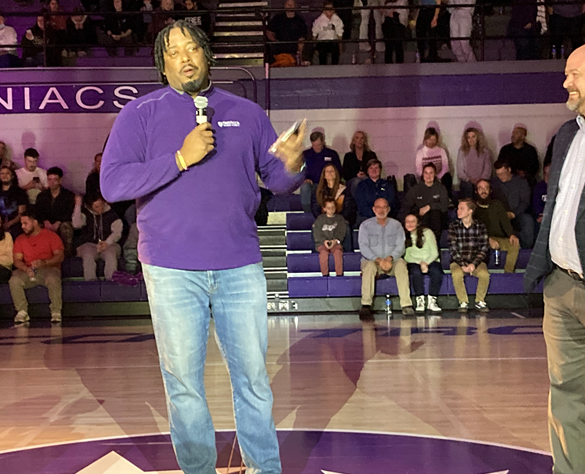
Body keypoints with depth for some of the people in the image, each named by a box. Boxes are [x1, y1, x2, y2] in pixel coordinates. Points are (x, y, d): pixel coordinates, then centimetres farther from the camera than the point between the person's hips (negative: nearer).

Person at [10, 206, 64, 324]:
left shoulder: (51, 236, 3)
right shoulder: (20, 239, 13)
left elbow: (60, 256, -5)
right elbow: (17, 260, 5)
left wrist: (44, 262, -24)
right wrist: (26, 268, -18)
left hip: (48, 269, -3)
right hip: (28, 271, 3)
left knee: (53, 279, -37)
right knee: (14, 280, -28)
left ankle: (56, 312, -25)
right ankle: (22, 312, -19)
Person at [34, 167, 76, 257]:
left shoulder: (69, 195, 8)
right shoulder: (42, 196, 19)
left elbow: (70, 213, -4)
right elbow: (38, 213, 8)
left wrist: (58, 223, -21)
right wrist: (45, 221, -15)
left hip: (63, 223, -2)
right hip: (48, 225, 2)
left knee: (65, 226, -40)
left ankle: (68, 254, -36)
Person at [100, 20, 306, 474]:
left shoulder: (246, 112, 11)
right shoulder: (141, 113, 3)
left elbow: (275, 178, 13)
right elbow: (112, 184, -8)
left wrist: (293, 165, -11)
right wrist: (181, 159, -16)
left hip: (240, 267, 2)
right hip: (172, 270, -1)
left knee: (254, 375, 6)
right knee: (184, 380, 5)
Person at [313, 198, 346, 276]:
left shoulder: (340, 218, 13)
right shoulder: (320, 219, 11)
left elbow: (341, 232, 5)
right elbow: (317, 233, 2)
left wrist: (335, 241, -15)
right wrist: (324, 241, -15)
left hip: (335, 242, 0)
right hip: (321, 243, 0)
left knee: (338, 252, -33)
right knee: (323, 252, -34)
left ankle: (339, 275, -30)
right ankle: (325, 275, -27)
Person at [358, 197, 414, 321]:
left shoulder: (396, 225, 8)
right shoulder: (366, 225, 4)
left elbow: (400, 246, -1)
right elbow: (363, 247, -7)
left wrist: (390, 258, -21)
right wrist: (378, 260, -22)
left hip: (392, 261, 1)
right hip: (371, 260, -1)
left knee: (401, 265, -32)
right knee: (369, 266, -35)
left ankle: (406, 305, -38)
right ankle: (366, 305, -39)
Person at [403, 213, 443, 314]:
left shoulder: (427, 232, 1)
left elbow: (435, 253, -2)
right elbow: (406, 256, 0)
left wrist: (426, 262, -21)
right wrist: (420, 263, -15)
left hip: (430, 261, 0)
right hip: (414, 263, 0)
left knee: (437, 272, -34)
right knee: (416, 272, -36)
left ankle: (432, 301, -28)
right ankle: (420, 301, -29)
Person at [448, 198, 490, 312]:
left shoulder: (480, 226, 0)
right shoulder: (453, 226, -1)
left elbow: (483, 248, -3)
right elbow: (452, 248, -6)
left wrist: (474, 264, -17)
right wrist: (462, 265, -18)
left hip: (476, 261, 0)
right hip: (458, 261, 0)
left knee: (484, 274, -30)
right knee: (456, 274, -33)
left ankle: (480, 301, -7)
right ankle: (463, 302, -12)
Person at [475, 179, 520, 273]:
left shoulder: (497, 204, 19)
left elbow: (505, 221, 7)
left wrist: (512, 234, -15)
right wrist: (488, 240, -20)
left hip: (498, 238, 3)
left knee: (515, 244, -27)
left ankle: (508, 273, -23)